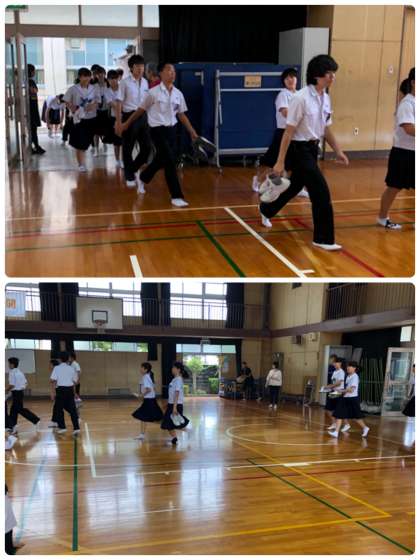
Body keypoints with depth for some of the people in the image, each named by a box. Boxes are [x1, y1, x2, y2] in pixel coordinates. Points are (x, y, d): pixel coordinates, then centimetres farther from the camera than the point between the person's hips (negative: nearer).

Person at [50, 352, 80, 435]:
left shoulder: (57, 368, -2)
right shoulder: (71, 369, 6)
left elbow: (53, 381, -10)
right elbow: (75, 381, 9)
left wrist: (53, 392, -8)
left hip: (61, 389, -2)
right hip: (70, 390, 3)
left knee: (59, 409, 12)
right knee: (72, 409, 6)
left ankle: (62, 427, 14)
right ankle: (76, 428, 0)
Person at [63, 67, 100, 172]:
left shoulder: (93, 89, 4)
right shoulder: (73, 89, -5)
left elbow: (97, 102, 8)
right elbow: (67, 102, 0)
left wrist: (93, 106, -14)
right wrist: (73, 109, -15)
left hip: (91, 118, 3)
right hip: (79, 118, -3)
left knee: (86, 142, 10)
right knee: (80, 142, -5)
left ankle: (82, 163, 29)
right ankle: (81, 164, 1)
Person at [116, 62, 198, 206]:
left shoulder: (178, 94, 5)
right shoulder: (153, 92, -9)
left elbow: (182, 115, 12)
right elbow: (140, 110, 1)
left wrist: (192, 132, 9)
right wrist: (126, 124, 5)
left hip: (171, 129, 6)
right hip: (158, 130, -6)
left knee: (160, 160, 17)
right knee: (170, 162, -13)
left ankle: (143, 178, 45)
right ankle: (176, 196, -7)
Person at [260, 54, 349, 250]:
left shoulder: (325, 98, 6)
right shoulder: (301, 98, -18)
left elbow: (326, 129, 16)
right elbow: (289, 131, -18)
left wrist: (338, 151, 12)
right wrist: (280, 161, -19)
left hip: (313, 149, 8)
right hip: (299, 149, -8)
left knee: (295, 186, 22)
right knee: (321, 192, -11)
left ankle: (266, 210, 47)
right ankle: (323, 239, 0)